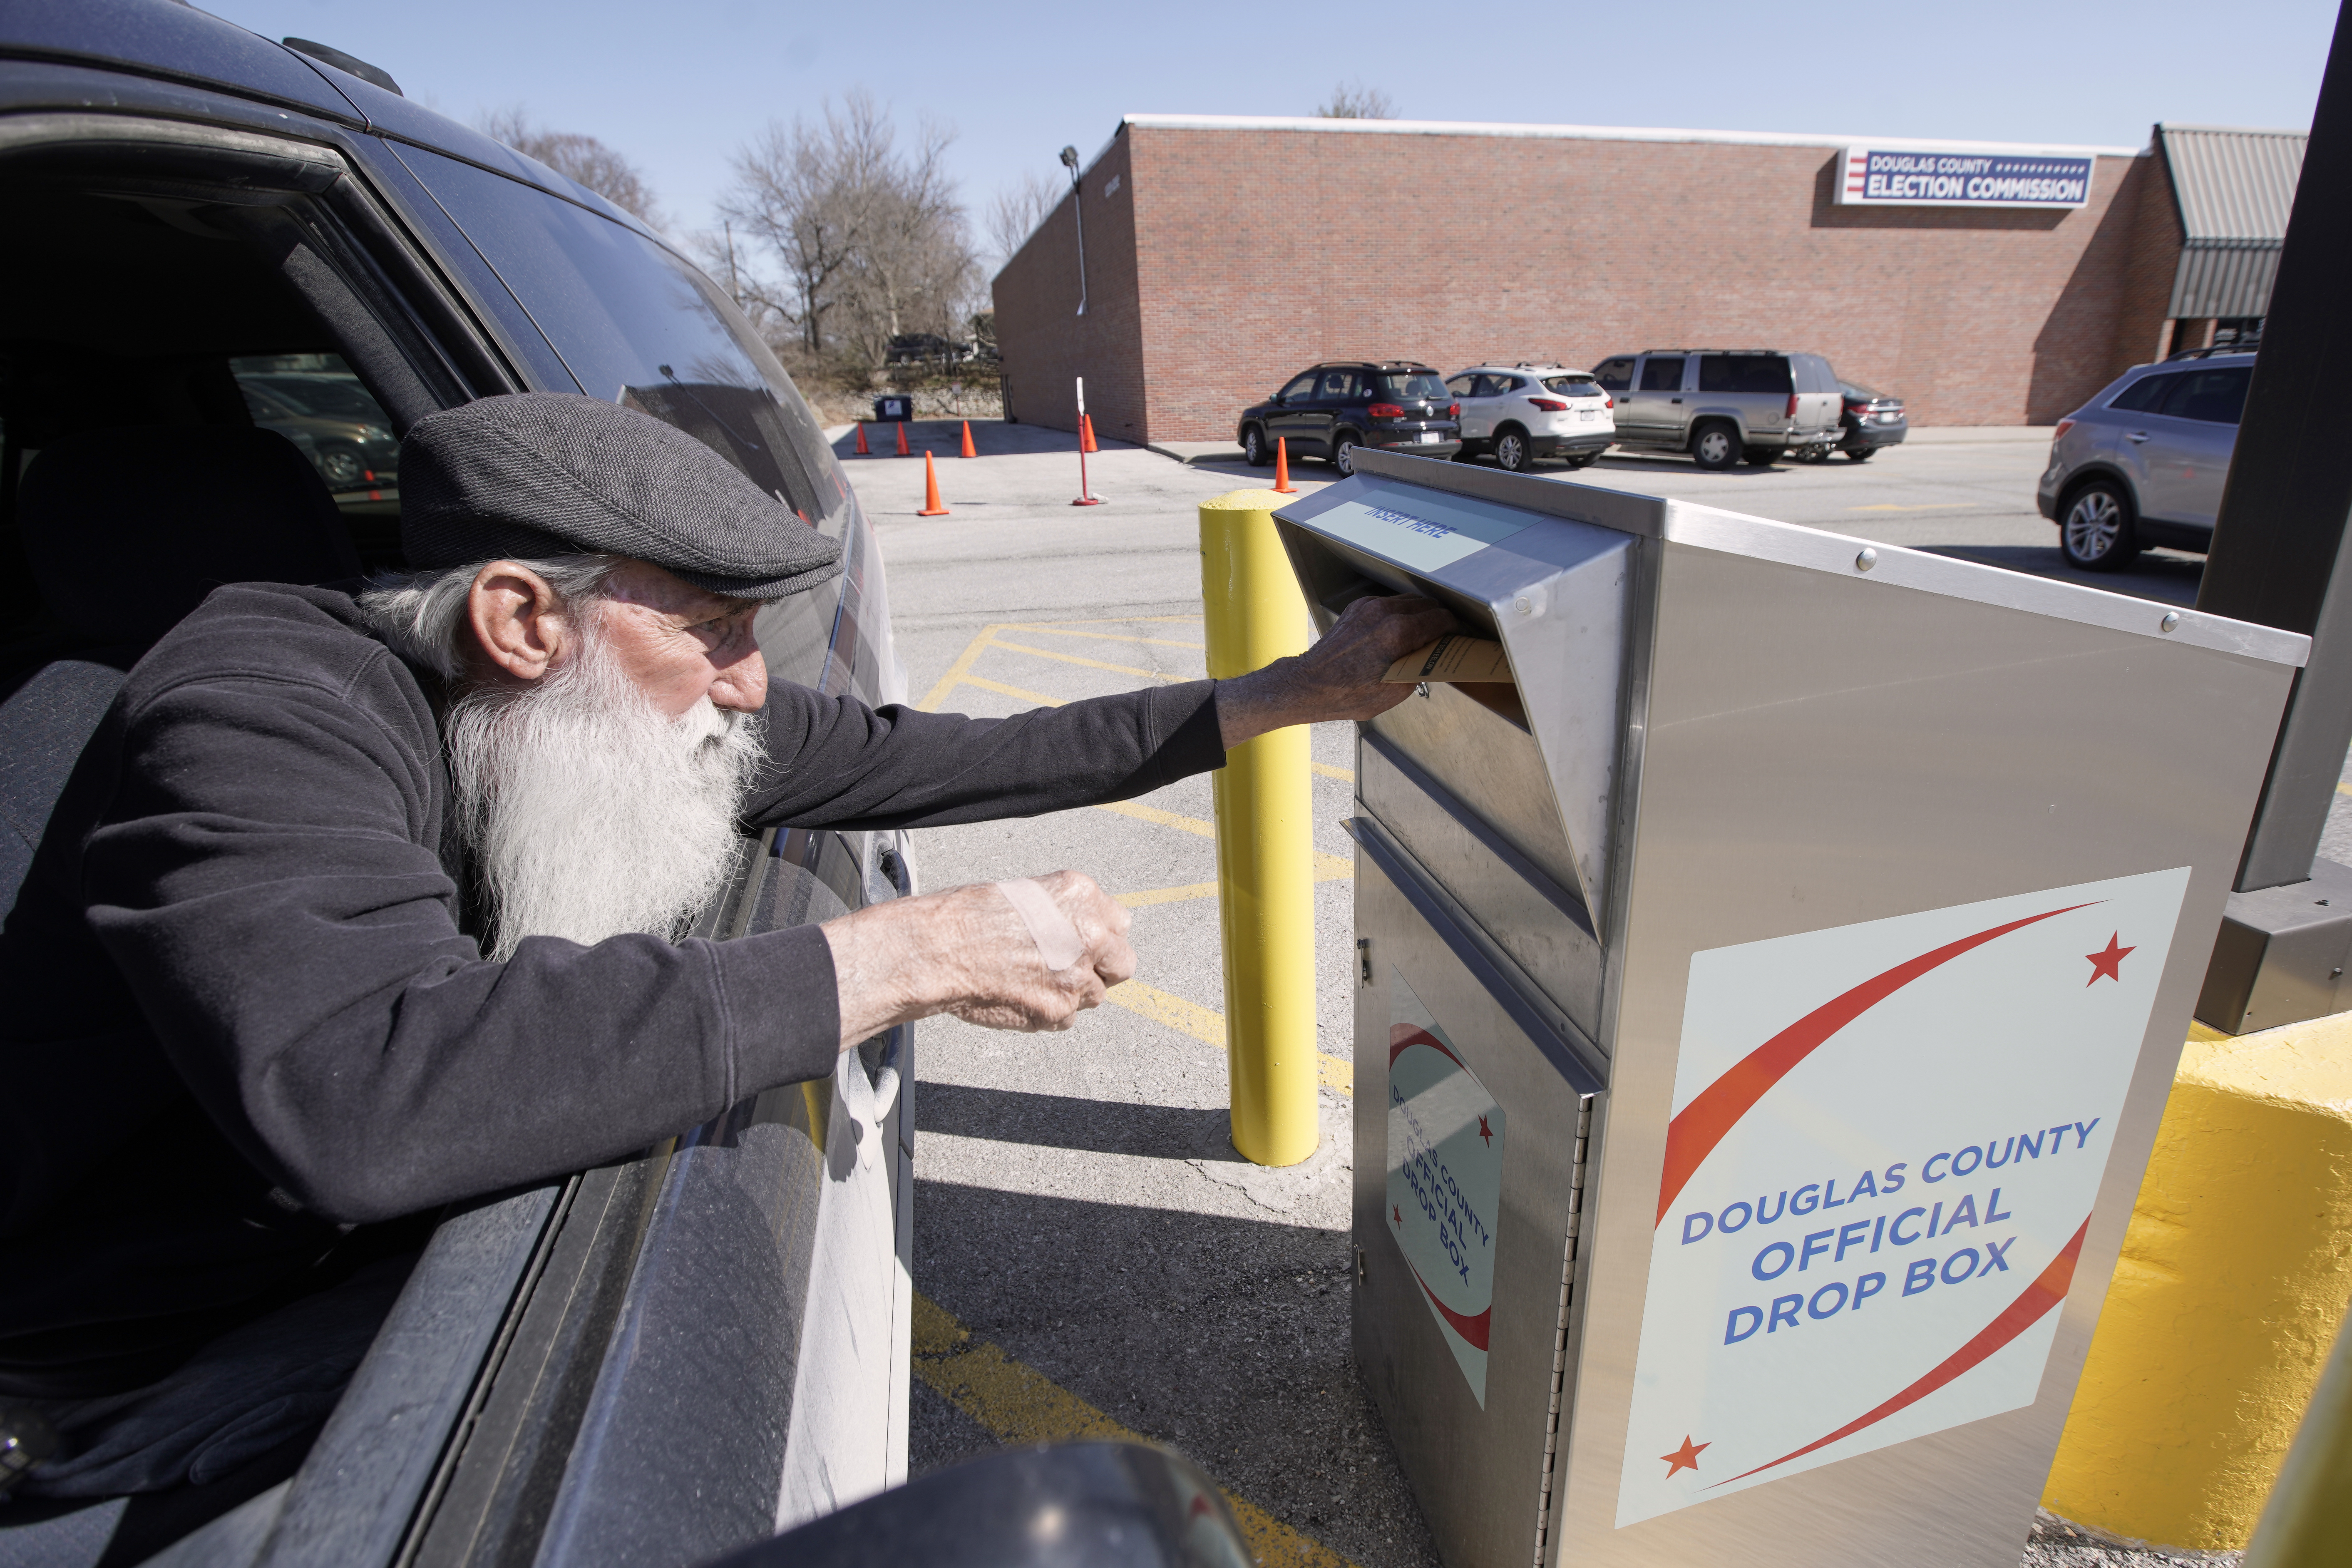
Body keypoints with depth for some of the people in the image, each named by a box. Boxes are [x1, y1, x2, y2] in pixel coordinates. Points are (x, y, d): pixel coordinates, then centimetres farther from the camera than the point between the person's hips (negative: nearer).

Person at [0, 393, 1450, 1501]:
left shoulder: (646, 716, -8)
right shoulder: (264, 716, -27)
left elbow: (924, 757, -5)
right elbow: (356, 1097, -44)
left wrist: (1289, 696, -4)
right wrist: (907, 955, -41)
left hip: (425, 1248, 6)